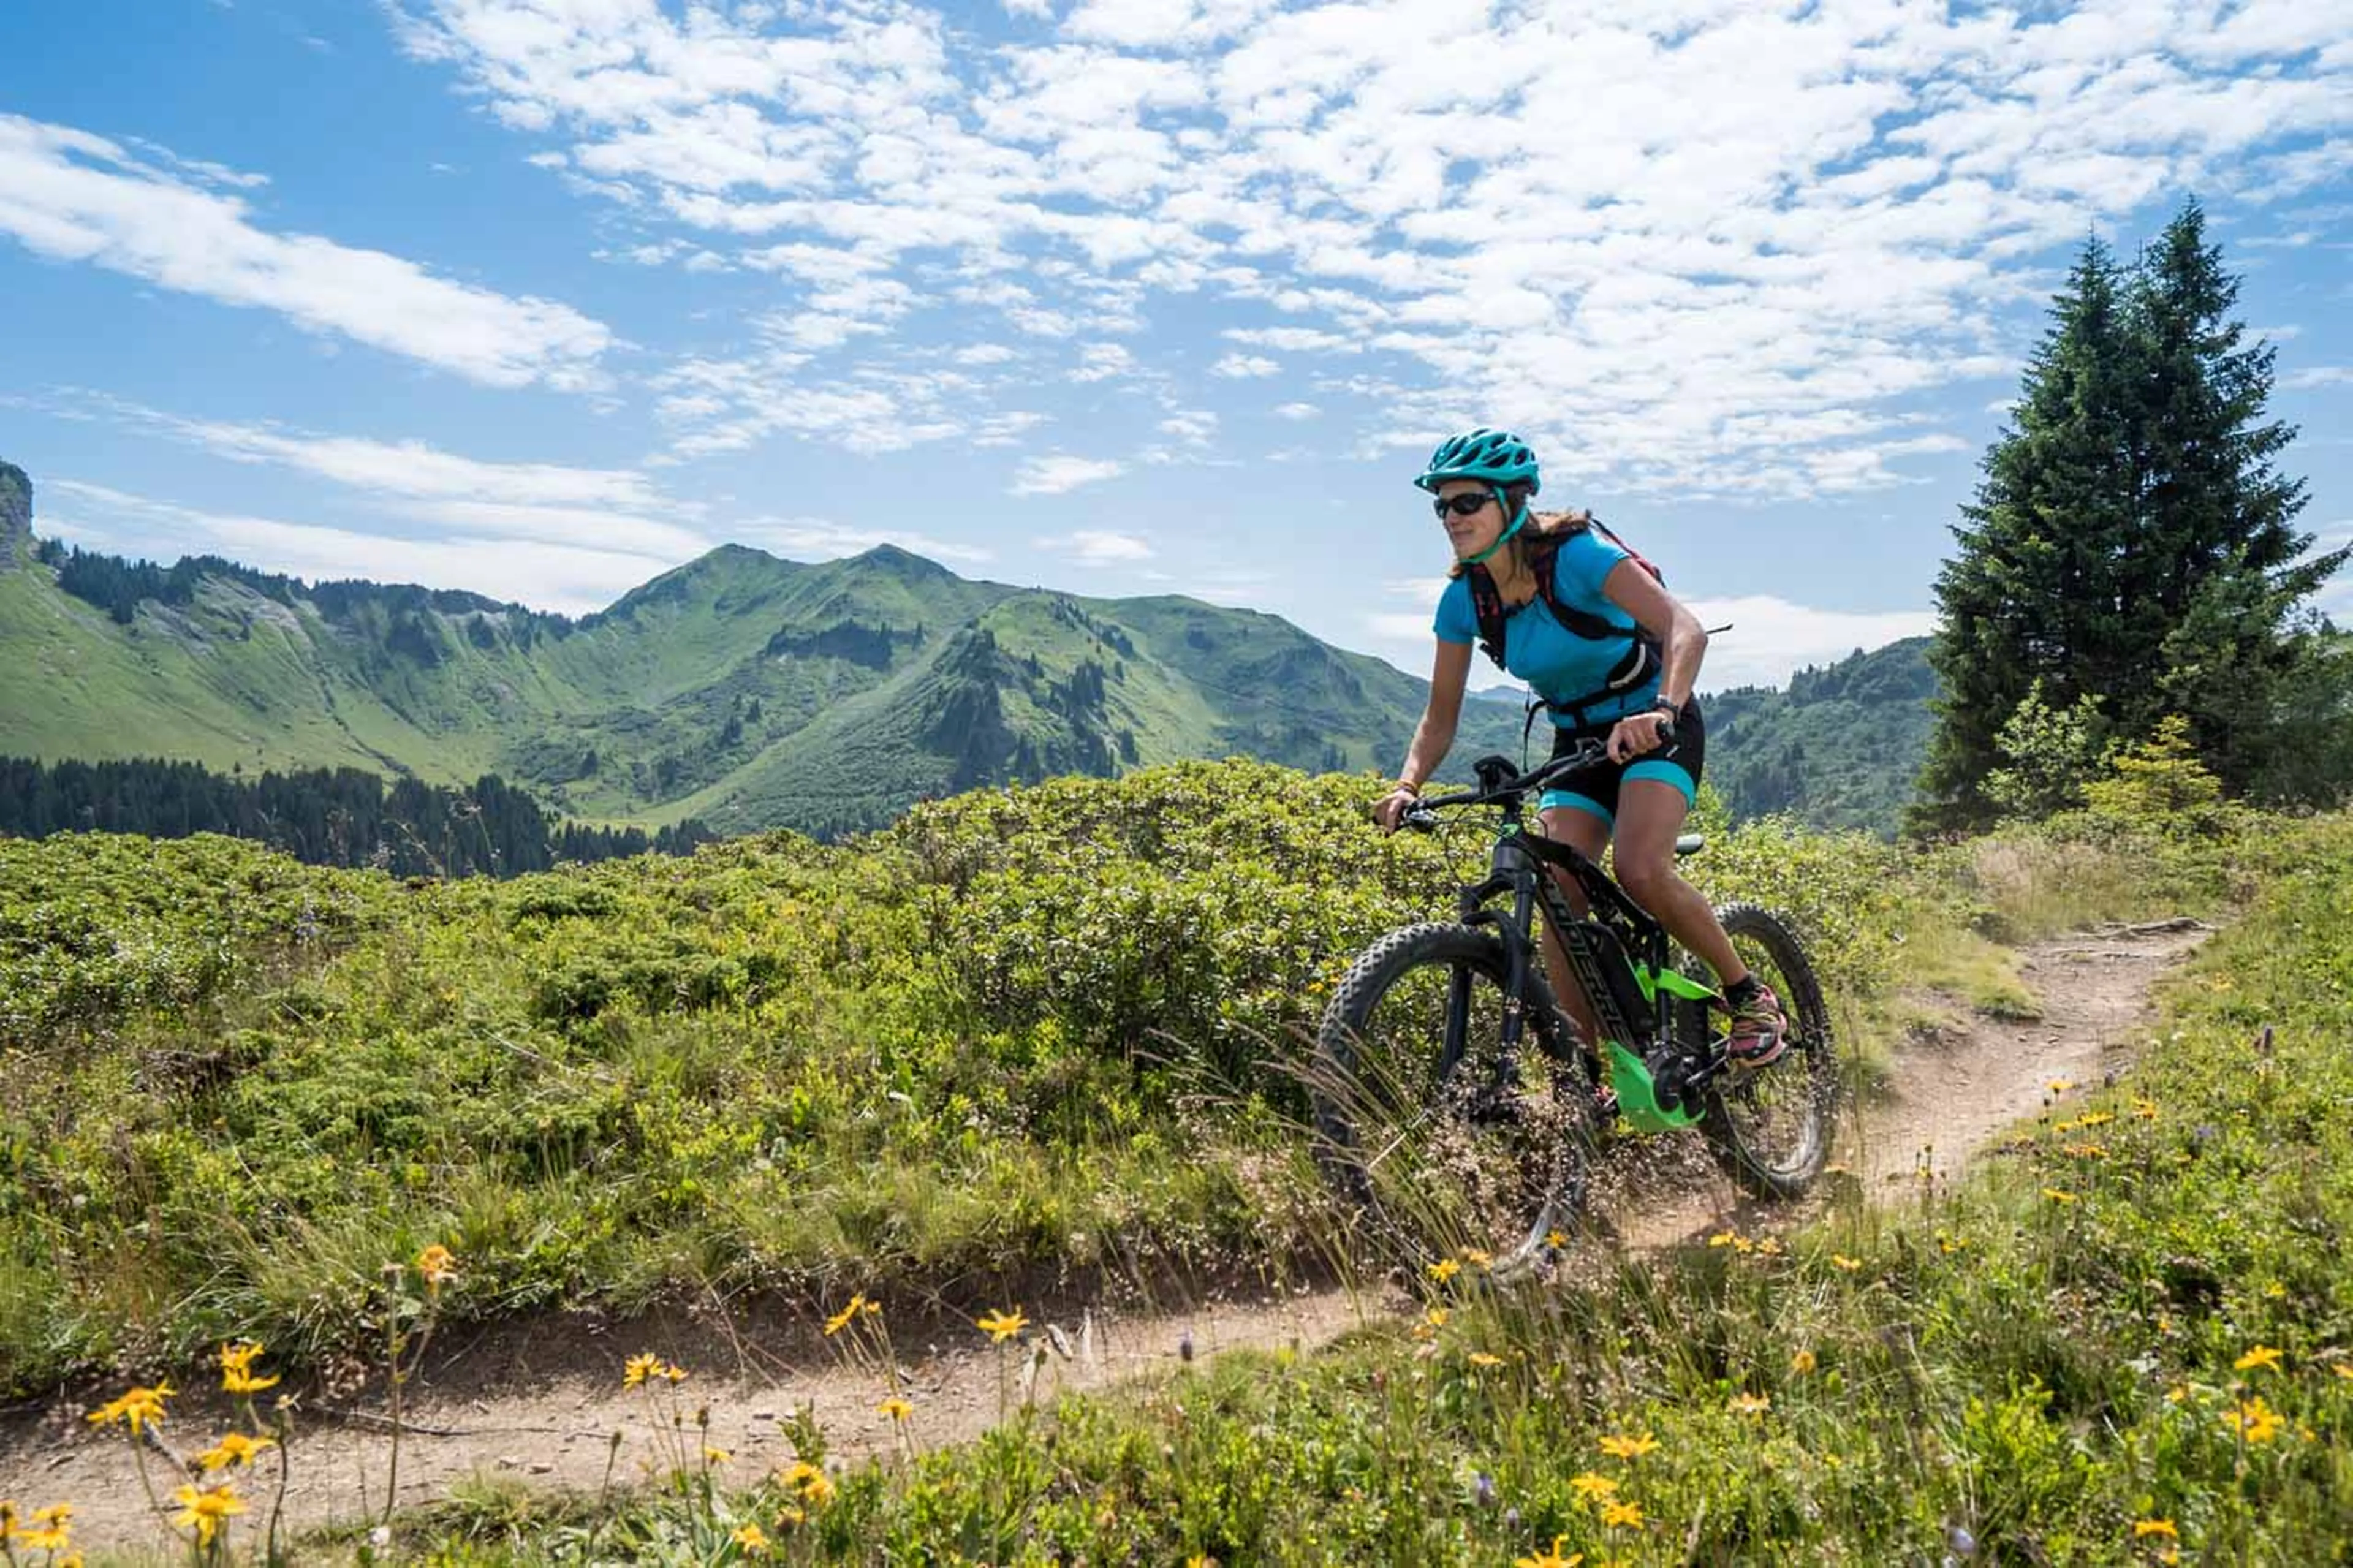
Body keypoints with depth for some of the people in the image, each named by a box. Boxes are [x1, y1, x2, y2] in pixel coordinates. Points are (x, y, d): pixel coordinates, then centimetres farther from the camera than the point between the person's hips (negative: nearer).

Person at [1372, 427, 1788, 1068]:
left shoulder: (1576, 556, -24)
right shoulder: (1464, 597, -8)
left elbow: (1686, 628, -36)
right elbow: (1441, 714, -5)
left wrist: (1662, 710, -55)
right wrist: (1407, 787, -22)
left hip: (1655, 727, -5)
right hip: (1578, 741, 5)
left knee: (1641, 874, -28)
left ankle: (1750, 996, -1)